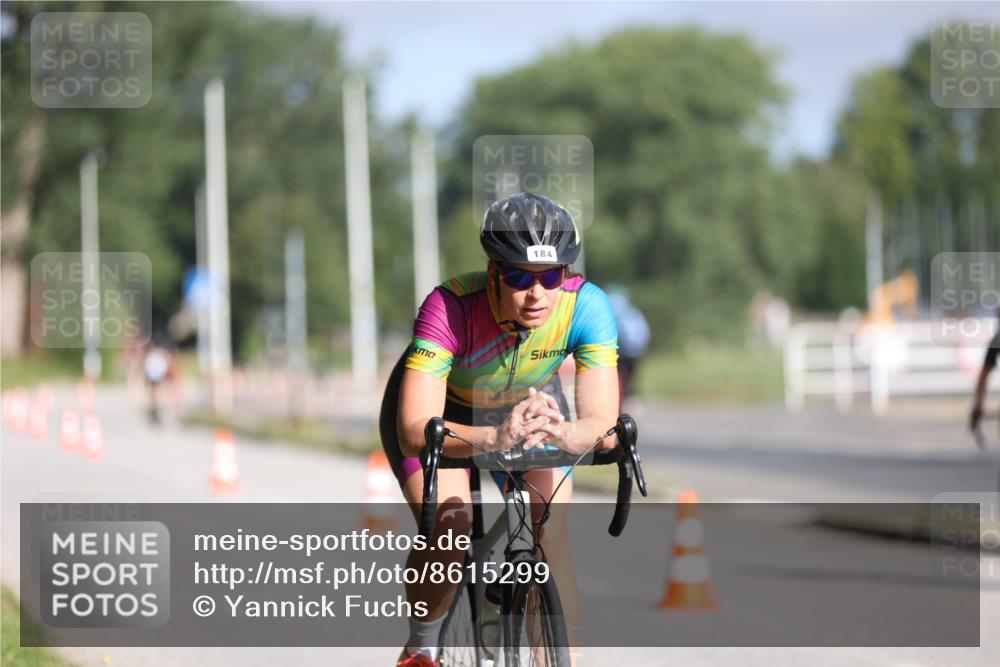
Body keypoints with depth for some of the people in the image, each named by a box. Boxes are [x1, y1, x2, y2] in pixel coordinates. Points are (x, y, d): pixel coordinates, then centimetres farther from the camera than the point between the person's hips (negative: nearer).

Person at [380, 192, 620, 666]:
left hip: (529, 399, 2)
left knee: (553, 535, -18)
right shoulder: (451, 308, -40)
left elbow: (603, 423, -36)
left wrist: (561, 433, -59)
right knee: (448, 530, -24)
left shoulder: (586, 306, -32)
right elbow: (414, 430, -47)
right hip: (444, 406, -2)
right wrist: (494, 438, -65)